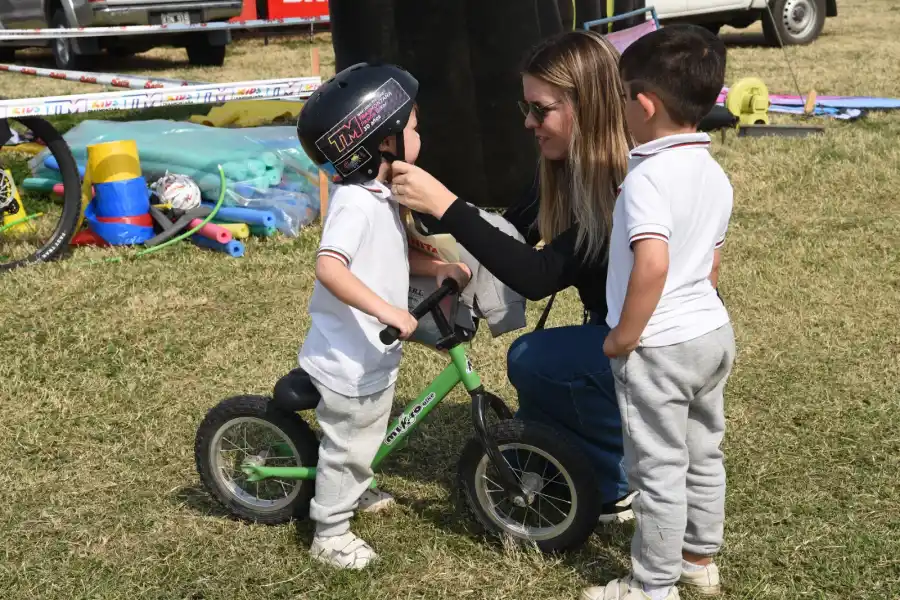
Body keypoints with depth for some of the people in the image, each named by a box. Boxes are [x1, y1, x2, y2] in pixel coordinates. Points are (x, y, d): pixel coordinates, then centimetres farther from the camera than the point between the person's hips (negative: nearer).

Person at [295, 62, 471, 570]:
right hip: (350, 359, -10)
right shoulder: (356, 203, -27)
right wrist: (387, 310, -43)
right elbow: (329, 267, -39)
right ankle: (330, 533, 24)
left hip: (375, 353, 10)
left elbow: (397, 256, 16)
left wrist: (439, 268, 0)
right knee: (347, 446, 7)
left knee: (368, 437, 28)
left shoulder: (380, 196, 6)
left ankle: (358, 492, 51)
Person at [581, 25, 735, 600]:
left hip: (658, 347, -9)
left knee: (659, 469, 4)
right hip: (713, 331, 9)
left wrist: (623, 337, -22)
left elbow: (652, 264, -33)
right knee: (704, 454, 21)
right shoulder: (715, 174, 6)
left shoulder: (648, 177, -22)